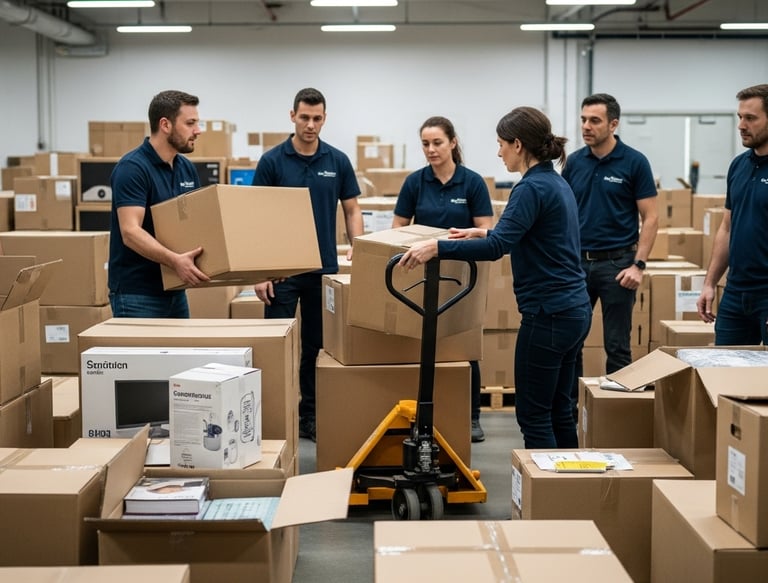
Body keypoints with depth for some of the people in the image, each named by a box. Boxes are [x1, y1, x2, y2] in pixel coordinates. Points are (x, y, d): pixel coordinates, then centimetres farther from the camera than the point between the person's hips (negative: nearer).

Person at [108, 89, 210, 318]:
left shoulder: (187, 168, 9)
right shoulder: (132, 168, -17)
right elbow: (130, 232, -27)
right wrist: (174, 260, -40)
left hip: (173, 290, 9)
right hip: (136, 294, -8)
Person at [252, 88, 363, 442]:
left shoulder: (338, 161, 3)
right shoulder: (272, 161, -4)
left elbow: (352, 210, 8)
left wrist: (357, 248, -11)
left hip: (323, 269, 3)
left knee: (316, 347, 9)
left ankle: (310, 416, 18)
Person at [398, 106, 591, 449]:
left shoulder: (532, 188, -17)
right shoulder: (555, 183, 13)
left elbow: (497, 248, -27)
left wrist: (437, 247, -27)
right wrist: (484, 232, 30)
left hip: (549, 315, -10)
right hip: (573, 310, 10)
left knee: (533, 415, 0)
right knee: (558, 410, 16)